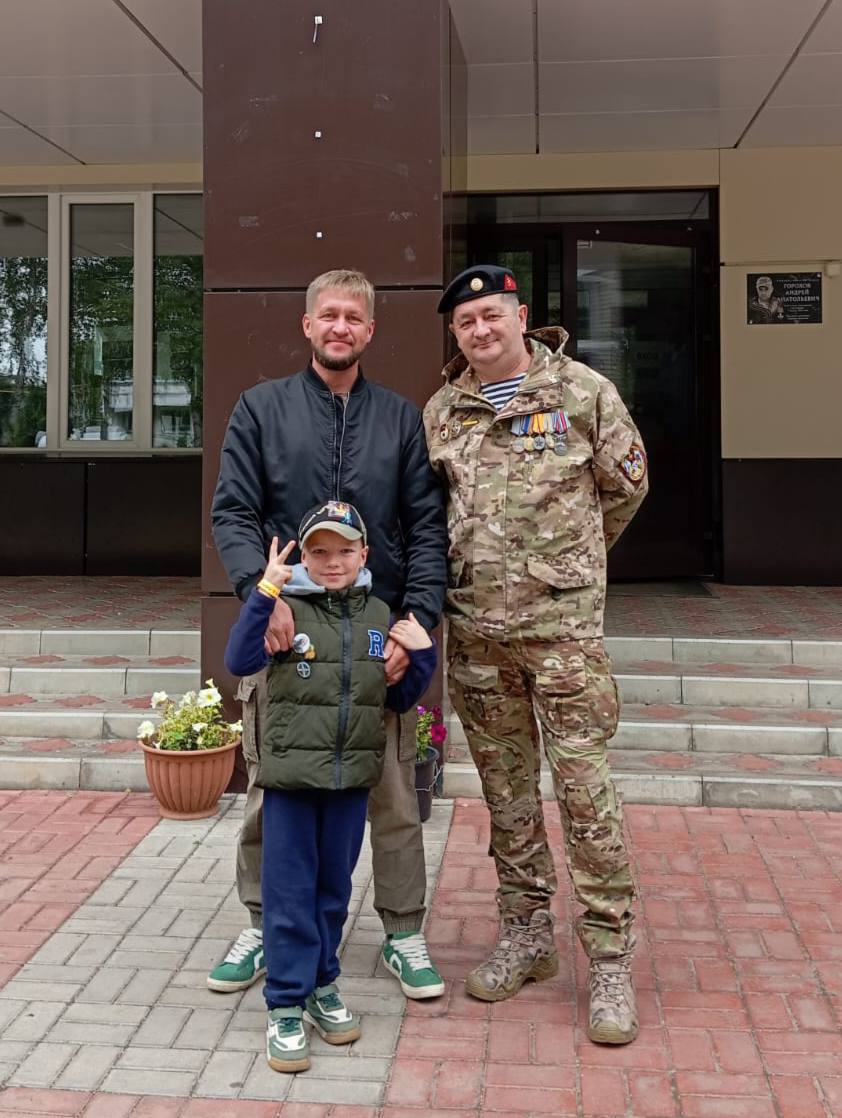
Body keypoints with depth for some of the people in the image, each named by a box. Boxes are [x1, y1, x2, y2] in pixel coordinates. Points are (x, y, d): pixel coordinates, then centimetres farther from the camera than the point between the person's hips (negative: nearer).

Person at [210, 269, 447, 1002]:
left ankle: (405, 934, 22)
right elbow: (233, 513, -1)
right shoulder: (262, 409, 6)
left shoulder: (401, 418, 8)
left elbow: (428, 529, 3)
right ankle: (262, 925, 27)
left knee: (394, 795, 6)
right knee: (272, 789, 9)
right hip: (284, 628, 0)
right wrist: (263, 591, -19)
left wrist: (417, 619, -11)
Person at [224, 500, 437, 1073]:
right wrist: (266, 590, -27)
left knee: (335, 887, 16)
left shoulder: (380, 616, 6)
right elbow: (239, 661, -22)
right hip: (291, 773, -4)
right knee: (290, 891, 2)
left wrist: (423, 654, -4)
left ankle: (322, 986, 32)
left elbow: (399, 698, 13)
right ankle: (285, 1006, 13)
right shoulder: (286, 608, -7)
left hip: (352, 777, 4)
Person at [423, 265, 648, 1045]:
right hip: (475, 629, 4)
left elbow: (626, 485, 10)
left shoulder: (583, 393, -1)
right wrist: (473, 566, 13)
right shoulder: (441, 411, 9)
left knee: (583, 788, -3)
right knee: (504, 790, 12)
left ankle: (609, 958, 8)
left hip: (562, 624, -3)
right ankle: (525, 934, 26)